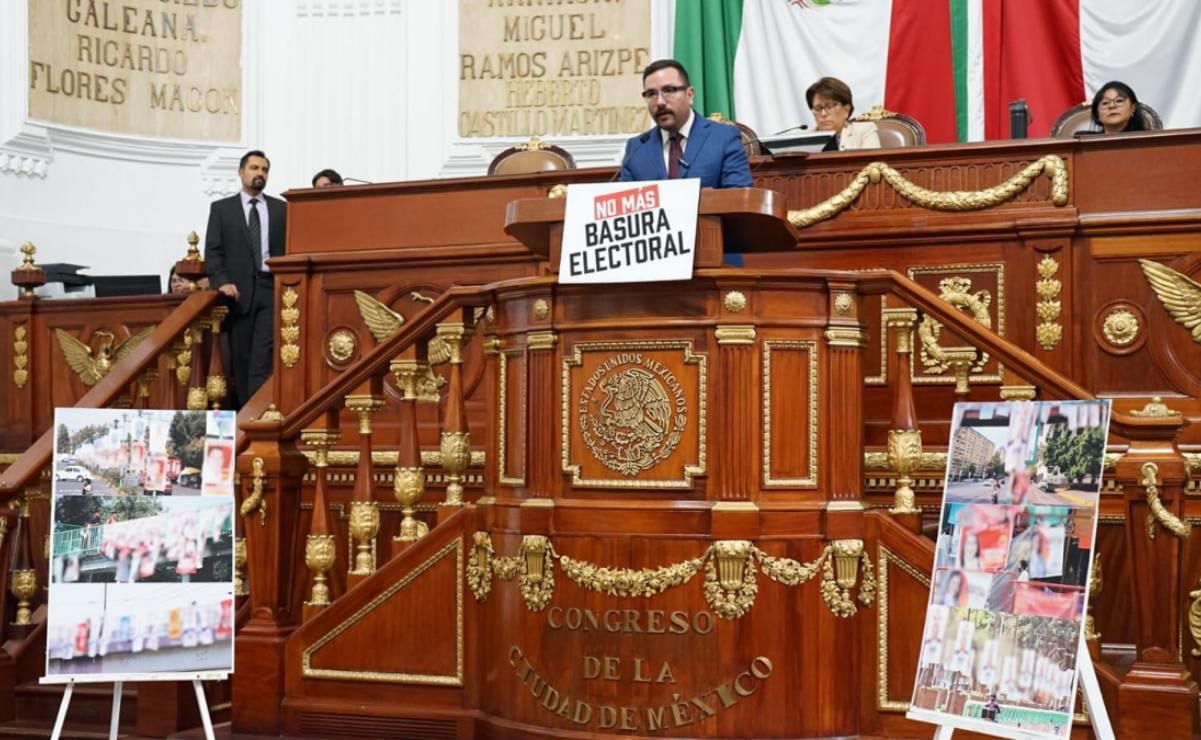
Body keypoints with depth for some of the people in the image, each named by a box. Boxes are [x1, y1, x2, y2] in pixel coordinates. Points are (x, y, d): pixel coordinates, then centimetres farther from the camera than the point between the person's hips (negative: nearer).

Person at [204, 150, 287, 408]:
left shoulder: (281, 209, 14)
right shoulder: (221, 208, 11)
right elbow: (212, 251, 4)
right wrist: (221, 282, -11)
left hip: (271, 290, 0)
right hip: (238, 292, 0)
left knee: (263, 359, -11)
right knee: (240, 360, 3)